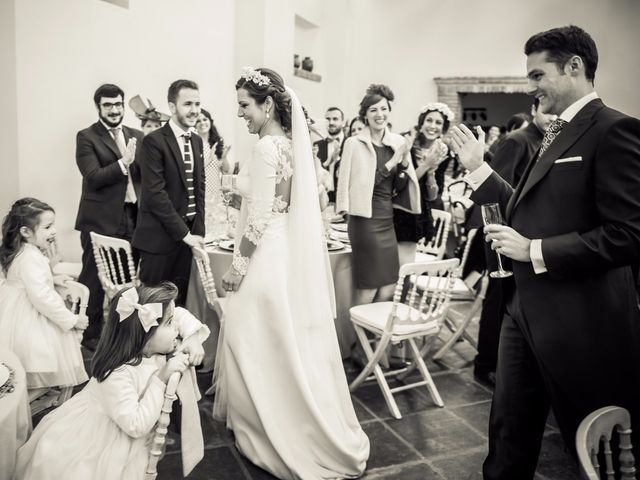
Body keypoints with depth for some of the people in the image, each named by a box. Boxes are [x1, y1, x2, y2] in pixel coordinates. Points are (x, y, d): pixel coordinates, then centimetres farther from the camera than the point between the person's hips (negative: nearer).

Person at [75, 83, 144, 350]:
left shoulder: (137, 136, 12)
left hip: (133, 218, 4)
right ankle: (91, 334, 20)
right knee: (94, 280, 5)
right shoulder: (86, 137, -3)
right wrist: (123, 163, -21)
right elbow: (93, 177, -13)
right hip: (100, 220, -4)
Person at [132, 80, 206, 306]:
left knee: (179, 300, 12)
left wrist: (198, 232, 3)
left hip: (188, 234, 6)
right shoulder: (153, 141, -11)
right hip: (160, 236, -6)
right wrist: (184, 234, -16)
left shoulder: (197, 141, 11)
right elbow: (155, 193, -17)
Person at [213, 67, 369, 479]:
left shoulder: (267, 148, -18)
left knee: (263, 351, 5)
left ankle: (268, 436, 22)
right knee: (291, 351, 19)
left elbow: (260, 220, -19)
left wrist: (237, 268, -12)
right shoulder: (291, 143, 9)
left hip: (266, 260, -9)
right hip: (291, 256, 9)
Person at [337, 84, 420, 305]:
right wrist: (392, 161, -16)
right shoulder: (354, 144, -7)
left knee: (388, 289, 9)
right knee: (368, 290, 0)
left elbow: (399, 188, 9)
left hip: (388, 220, 6)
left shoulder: (398, 142, 7)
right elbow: (363, 183, -13)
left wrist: (404, 161, -8)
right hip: (365, 220, -5)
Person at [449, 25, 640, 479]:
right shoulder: (558, 134, 13)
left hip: (580, 321, -8)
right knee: (509, 429, 19)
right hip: (527, 309, 8)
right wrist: (479, 167, 10)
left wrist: (534, 251, -20)